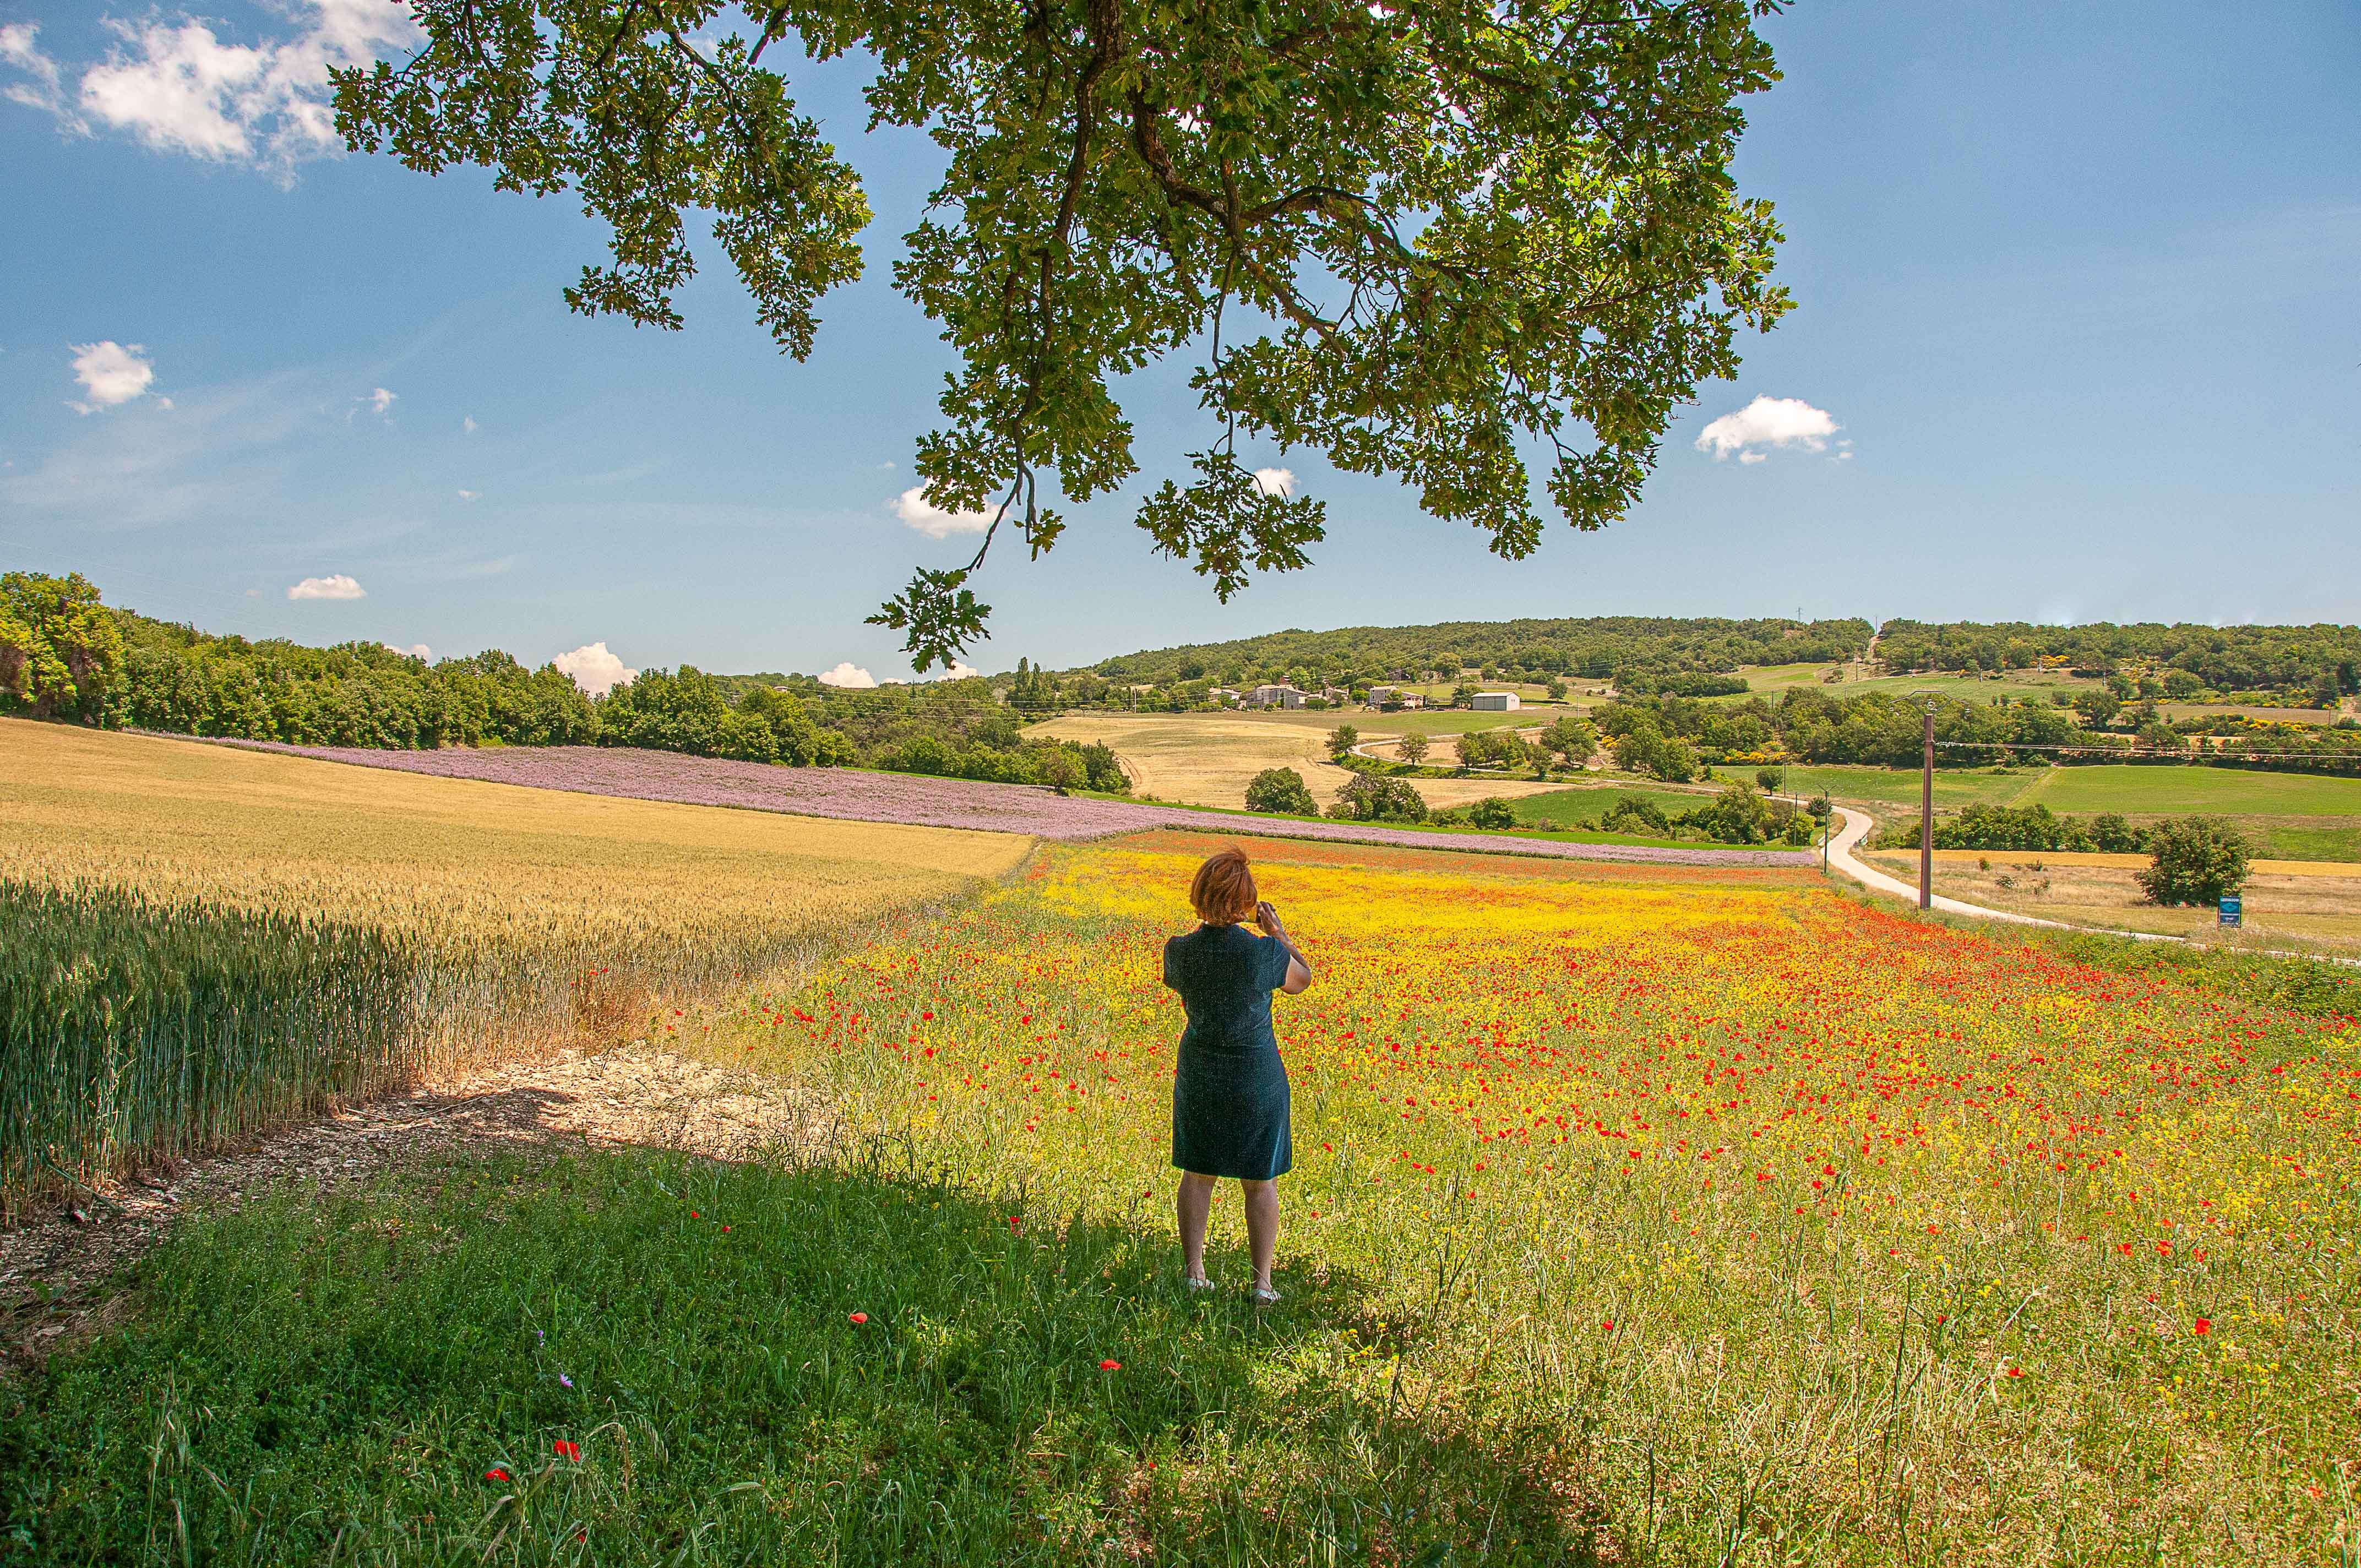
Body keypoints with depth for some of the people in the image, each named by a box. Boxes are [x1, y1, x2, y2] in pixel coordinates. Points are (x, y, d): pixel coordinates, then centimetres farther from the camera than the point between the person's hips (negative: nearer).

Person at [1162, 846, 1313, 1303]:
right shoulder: (1265, 952, -21)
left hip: (1198, 1077, 3)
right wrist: (1279, 932, 8)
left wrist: (1204, 926, 14)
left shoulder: (1179, 950, -13)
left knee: (1197, 1175, 17)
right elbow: (1303, 980, 1)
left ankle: (1193, 1273, 23)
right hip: (1257, 1081, -2)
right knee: (1261, 1182, 11)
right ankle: (1262, 1283, 17)